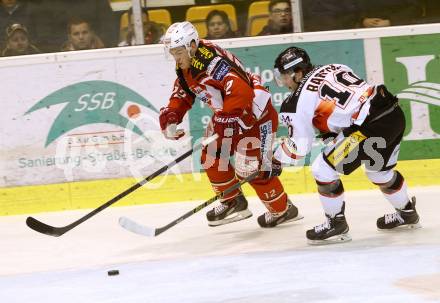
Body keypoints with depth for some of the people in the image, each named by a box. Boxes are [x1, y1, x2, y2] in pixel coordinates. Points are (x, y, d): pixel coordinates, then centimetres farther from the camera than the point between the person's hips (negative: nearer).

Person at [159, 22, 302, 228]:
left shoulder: (212, 60, -31)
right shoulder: (185, 65, 0)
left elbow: (240, 91, -41)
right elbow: (182, 93, 14)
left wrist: (224, 119, -44)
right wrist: (171, 115, -2)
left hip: (253, 113, -10)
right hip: (226, 115, 10)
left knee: (251, 168, -11)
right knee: (211, 158, 8)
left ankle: (283, 210, 7)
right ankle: (234, 202, 25)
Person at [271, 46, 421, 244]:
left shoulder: (300, 98, -2)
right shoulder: (334, 68, 18)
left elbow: (299, 146, 2)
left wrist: (276, 159, 18)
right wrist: (333, 129, 30)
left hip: (370, 126, -9)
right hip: (395, 115, 9)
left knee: (324, 170, 4)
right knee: (379, 170, 33)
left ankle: (336, 224, 15)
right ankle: (407, 214, 51)